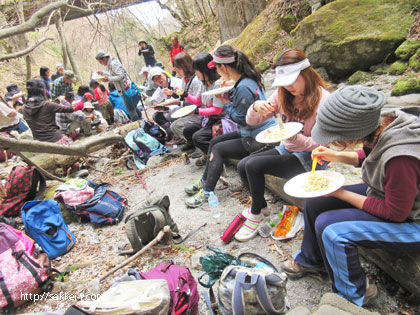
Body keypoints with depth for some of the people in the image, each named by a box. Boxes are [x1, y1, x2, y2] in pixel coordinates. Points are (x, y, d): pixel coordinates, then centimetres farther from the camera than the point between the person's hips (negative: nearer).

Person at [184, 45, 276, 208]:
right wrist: (229, 93, 2)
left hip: (258, 139, -10)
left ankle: (207, 192, 1)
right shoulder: (246, 79, 5)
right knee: (214, 142, 12)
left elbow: (242, 119, -21)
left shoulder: (244, 87, -26)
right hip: (252, 132, 10)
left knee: (218, 149, -8)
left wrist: (225, 101, -11)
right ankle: (205, 181, 22)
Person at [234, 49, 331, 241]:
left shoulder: (323, 100, -18)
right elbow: (251, 121, 0)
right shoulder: (283, 94, 1)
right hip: (287, 150, 7)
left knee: (254, 165, -23)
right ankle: (262, 206, 12)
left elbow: (320, 145, -17)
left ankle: (256, 213, 0)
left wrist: (294, 137, -33)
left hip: (310, 158, -7)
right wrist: (256, 107, -23)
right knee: (243, 165, -12)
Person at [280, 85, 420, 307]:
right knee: (315, 203, 4)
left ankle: (355, 294, 6)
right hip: (386, 192, 8)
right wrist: (337, 156, -8)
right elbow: (369, 156, 7)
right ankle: (310, 260, 31)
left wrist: (341, 193, -20)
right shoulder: (382, 123, -15)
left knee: (330, 227, -24)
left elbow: (395, 212, -24)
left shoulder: (400, 157, -38)